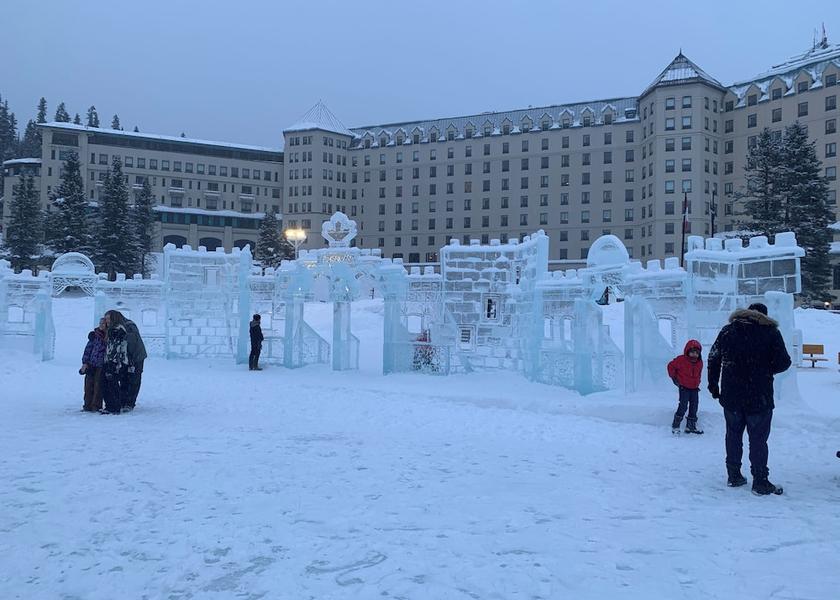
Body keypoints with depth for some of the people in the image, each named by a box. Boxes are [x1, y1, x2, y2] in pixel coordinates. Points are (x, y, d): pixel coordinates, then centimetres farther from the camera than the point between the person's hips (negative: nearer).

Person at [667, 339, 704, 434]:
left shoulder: (699, 362, 5)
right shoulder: (681, 360, -13)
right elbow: (671, 366, -3)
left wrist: (697, 383, 15)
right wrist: (674, 377, -3)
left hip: (694, 388, 6)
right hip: (684, 387, -6)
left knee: (694, 406, 7)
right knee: (683, 406, -13)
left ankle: (691, 426, 18)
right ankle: (675, 426, -4)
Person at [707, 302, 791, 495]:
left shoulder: (728, 330, 5)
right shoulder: (771, 331, -5)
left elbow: (713, 359, 6)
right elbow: (784, 362, -8)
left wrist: (713, 385, 12)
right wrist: (767, 369, 13)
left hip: (731, 396, 3)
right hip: (760, 397, -3)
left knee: (733, 435, 14)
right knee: (758, 439, 3)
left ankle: (734, 476, 19)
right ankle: (760, 482, 4)